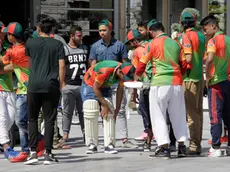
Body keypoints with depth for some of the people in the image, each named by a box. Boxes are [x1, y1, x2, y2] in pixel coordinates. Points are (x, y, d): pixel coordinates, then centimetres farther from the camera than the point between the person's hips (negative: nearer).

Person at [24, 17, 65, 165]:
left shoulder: (31, 43, 6)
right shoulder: (58, 44, 3)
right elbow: (62, 65, -3)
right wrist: (61, 83, 7)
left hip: (34, 85, 0)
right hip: (51, 86, 0)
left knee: (33, 119, 10)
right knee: (49, 120, 4)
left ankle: (33, 152, 2)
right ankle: (48, 153, 1)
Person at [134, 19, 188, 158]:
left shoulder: (153, 44, -3)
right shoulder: (175, 43, 10)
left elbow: (142, 63, 1)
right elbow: (184, 64, 11)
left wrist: (137, 77, 19)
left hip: (160, 84, -4)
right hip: (177, 83, 4)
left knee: (159, 116, 3)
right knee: (178, 115, 12)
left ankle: (164, 147, -3)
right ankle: (182, 146, 12)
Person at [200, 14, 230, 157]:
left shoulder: (213, 41, -10)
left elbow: (209, 59, -26)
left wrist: (208, 76, -14)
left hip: (216, 82, -7)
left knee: (215, 116, -3)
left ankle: (216, 148, -4)